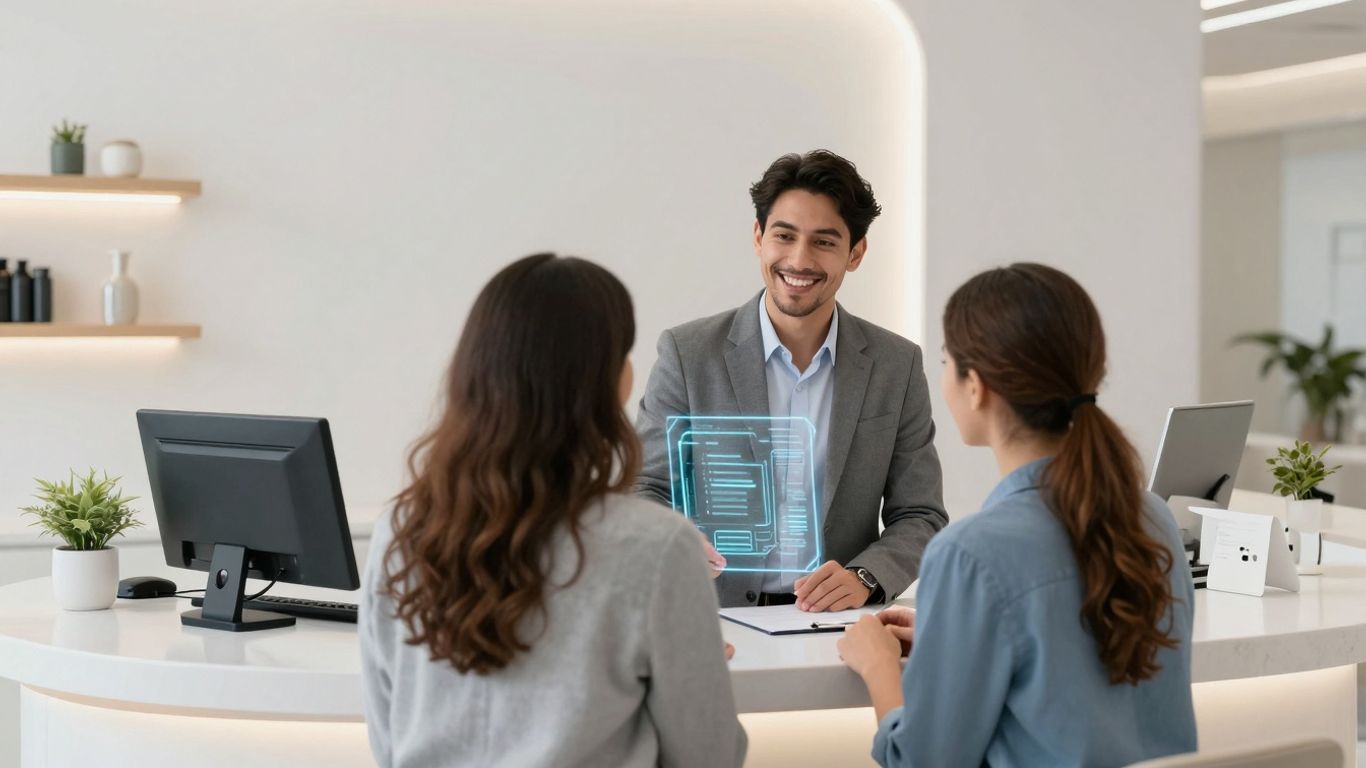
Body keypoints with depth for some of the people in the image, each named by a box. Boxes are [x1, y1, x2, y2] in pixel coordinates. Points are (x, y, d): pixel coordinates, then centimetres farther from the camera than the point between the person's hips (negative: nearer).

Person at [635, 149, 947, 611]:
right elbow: (646, 490, 3)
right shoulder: (688, 353, 0)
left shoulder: (897, 365, 6)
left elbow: (920, 517, 7)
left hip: (838, 626, 2)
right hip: (716, 621, -2)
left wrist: (864, 579, -13)